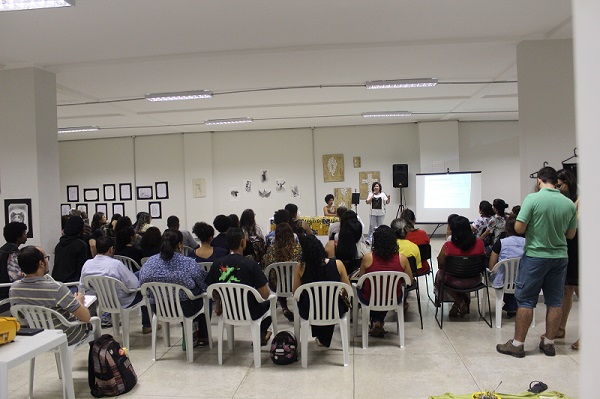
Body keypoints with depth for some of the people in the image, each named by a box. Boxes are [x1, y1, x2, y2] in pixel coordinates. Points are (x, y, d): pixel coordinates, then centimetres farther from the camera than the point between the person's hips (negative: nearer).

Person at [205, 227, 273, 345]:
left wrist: (218, 306, 22)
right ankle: (261, 336, 30)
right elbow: (265, 295, -19)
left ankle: (260, 333, 44)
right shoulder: (250, 263, -22)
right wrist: (268, 290, 5)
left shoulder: (217, 263, -11)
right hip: (249, 313, -4)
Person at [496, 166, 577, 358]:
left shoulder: (533, 199, -14)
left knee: (525, 301, 2)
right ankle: (549, 343, 22)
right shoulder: (569, 204, 0)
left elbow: (519, 228, -15)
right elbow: (571, 234, 9)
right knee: (555, 301, 12)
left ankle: (517, 344, 8)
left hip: (535, 256, -4)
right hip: (559, 257, 4)